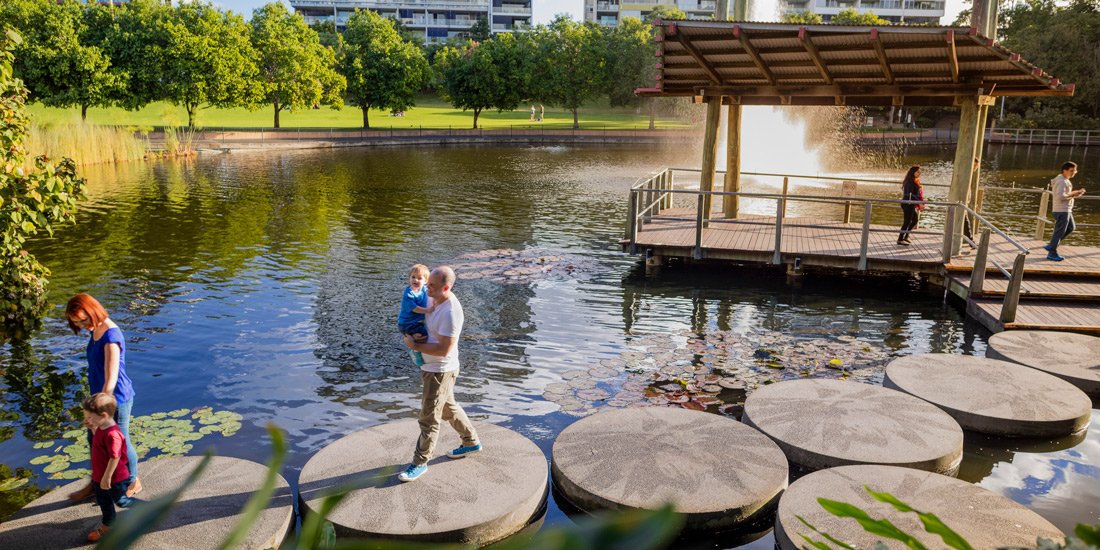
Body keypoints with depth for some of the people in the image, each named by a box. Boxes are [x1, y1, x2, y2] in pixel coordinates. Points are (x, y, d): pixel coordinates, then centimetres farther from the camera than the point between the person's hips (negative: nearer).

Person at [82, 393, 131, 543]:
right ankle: (106, 526, 44)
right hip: (100, 475, 10)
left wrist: (107, 477, -25)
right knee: (103, 501, 25)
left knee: (121, 500, 11)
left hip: (114, 477, -10)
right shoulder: (101, 428, -3)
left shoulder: (112, 434, -34)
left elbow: (115, 457, -31)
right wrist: (92, 428, 4)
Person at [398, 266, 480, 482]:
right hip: (431, 367, 10)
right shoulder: (435, 300, 1)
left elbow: (444, 349, -28)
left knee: (429, 418, 1)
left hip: (441, 371, -10)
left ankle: (420, 462, 14)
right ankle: (471, 442, 41)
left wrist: (416, 346, -19)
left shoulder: (450, 312, -28)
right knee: (448, 408, 24)